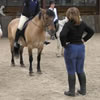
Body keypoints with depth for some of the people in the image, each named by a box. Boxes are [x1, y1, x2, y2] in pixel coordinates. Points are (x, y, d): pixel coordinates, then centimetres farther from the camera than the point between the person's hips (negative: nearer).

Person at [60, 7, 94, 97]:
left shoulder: (68, 24, -17)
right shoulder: (82, 24, 2)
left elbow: (62, 35, -31)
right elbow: (91, 31, 13)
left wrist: (64, 44, -16)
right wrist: (84, 39, 9)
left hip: (70, 48, -6)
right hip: (81, 47, 6)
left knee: (71, 71, 4)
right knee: (80, 70, 16)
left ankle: (72, 91, 11)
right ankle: (83, 90, 22)